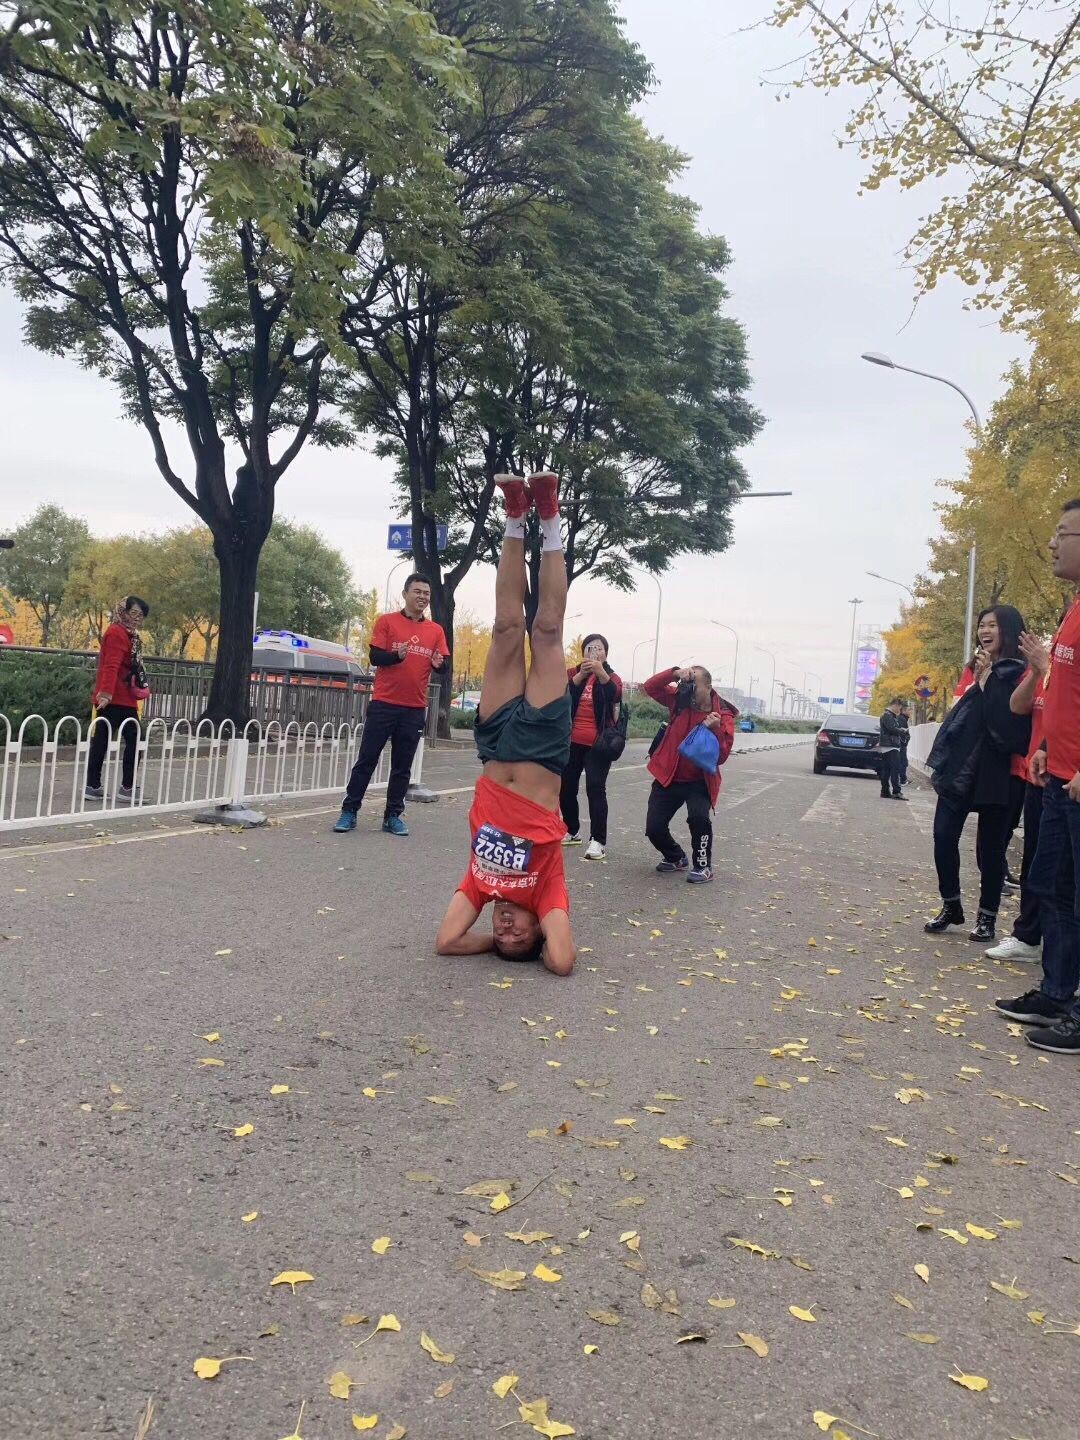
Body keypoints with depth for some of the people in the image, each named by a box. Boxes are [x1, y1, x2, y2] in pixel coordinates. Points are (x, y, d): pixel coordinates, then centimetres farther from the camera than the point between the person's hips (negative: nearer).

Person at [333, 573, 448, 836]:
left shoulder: (436, 631, 8)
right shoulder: (387, 622, 0)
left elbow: (444, 665, 8)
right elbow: (375, 657, -6)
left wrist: (438, 664, -16)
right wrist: (396, 655, -26)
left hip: (415, 709, 3)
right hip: (384, 704, -3)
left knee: (402, 767, 7)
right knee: (367, 760, 1)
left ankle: (393, 816, 14)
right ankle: (349, 812, 9)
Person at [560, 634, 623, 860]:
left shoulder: (611, 676, 3)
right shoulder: (573, 672, 8)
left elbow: (615, 694, -21)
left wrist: (600, 672, -37)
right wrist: (581, 674, -26)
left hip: (598, 743, -3)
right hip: (571, 742, 4)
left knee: (595, 788, -14)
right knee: (566, 787, 10)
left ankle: (598, 840, -13)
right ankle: (572, 831, 29)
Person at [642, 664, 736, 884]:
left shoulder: (723, 715, -11)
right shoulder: (679, 700, -2)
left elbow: (721, 756, -16)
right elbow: (650, 687, -8)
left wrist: (715, 730, -32)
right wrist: (675, 674, -22)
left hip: (699, 781, -3)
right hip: (668, 777, 3)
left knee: (698, 817, -30)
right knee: (654, 827, -1)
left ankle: (703, 866, -8)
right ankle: (676, 858, 29)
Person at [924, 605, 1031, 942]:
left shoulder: (1019, 673, -6)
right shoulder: (978, 668, 17)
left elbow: (1006, 721, -19)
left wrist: (986, 679, -16)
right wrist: (943, 759, 16)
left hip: (994, 773, -6)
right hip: (959, 767, 6)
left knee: (990, 847, 3)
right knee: (944, 837, 0)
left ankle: (987, 917, 15)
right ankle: (951, 906, 15)